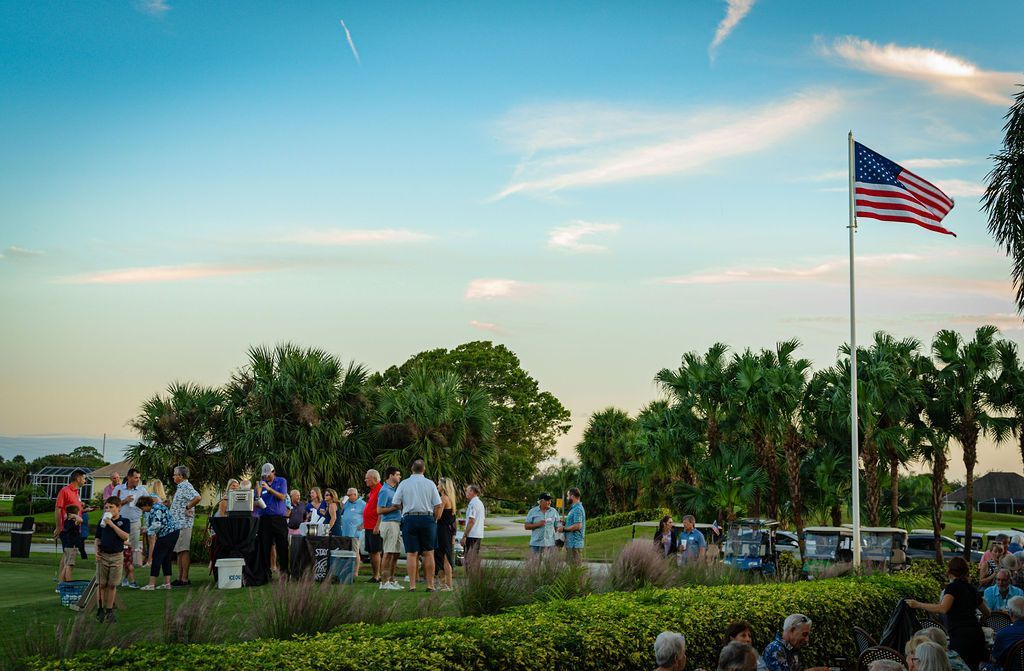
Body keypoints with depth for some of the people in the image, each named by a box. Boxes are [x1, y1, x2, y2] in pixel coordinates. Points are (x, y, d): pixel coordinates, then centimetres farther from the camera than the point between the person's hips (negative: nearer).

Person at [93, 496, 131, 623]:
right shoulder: (102, 522, 6)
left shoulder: (124, 522, -1)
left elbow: (125, 536, -16)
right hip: (103, 555, 2)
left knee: (112, 585, 4)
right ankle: (101, 610, 11)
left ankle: (109, 611, 12)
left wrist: (112, 524, -19)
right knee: (102, 584, 3)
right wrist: (97, 550, -4)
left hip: (117, 556, -2)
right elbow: (98, 538, 11)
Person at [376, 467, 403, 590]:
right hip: (388, 523, -9)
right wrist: (395, 507, -16)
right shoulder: (385, 491, -12)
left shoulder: (395, 489, 16)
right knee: (388, 553, -9)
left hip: (396, 523, 9)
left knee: (396, 552, 11)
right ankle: (384, 582, -7)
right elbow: (379, 510, -16)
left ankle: (391, 580, 18)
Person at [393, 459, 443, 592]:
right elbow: (438, 505, -1)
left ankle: (412, 585, -2)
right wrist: (434, 520, 10)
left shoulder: (404, 484, 3)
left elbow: (395, 503, 0)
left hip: (409, 518, 0)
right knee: (428, 553, 5)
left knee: (411, 553, 1)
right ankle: (430, 584, 5)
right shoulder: (430, 484, 2)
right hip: (427, 518, 0)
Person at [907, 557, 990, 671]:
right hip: (977, 635, 8)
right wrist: (981, 601, 52)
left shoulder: (952, 587, -4)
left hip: (961, 635, -8)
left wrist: (918, 605, -17)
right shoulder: (971, 588, 18)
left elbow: (943, 608, -21)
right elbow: (986, 612, 31)